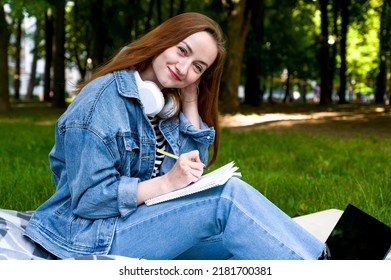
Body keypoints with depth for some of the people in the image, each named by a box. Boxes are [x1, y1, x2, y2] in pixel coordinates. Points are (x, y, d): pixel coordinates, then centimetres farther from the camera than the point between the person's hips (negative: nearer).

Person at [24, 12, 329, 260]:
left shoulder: (167, 103, 8)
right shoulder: (102, 101, -16)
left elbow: (195, 169, 0)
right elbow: (89, 198, -20)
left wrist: (190, 100, -3)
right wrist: (167, 183, -24)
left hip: (149, 222, 8)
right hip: (94, 234, -8)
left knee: (245, 239, -15)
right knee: (227, 196, -24)